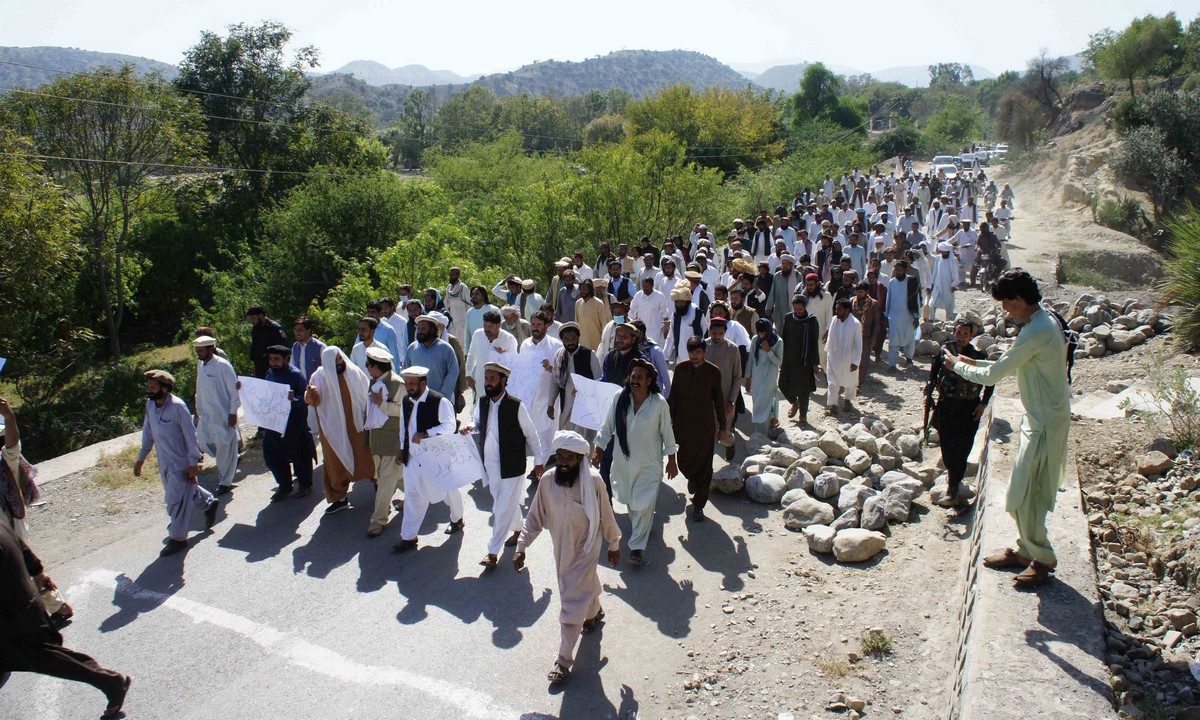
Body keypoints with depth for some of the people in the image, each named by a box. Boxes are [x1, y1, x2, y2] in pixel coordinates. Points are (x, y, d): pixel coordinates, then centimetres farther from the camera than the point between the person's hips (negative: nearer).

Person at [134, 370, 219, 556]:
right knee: (186, 491, 21)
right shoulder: (150, 404, -1)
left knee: (177, 500, -1)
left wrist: (193, 463, -17)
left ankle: (177, 538, 12)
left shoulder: (177, 406, -23)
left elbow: (190, 435, -18)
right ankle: (209, 502, 46)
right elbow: (148, 433, 11)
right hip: (164, 462, 7)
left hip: (181, 462, -7)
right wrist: (141, 458, 13)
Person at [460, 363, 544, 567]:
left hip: (511, 466, -6)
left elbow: (531, 434, -8)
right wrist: (470, 427, -7)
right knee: (504, 504, 22)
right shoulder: (482, 404, -1)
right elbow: (478, 423, 18)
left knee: (504, 508, -3)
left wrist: (538, 461, -4)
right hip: (490, 466, 6)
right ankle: (517, 529, 46)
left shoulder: (516, 406, -17)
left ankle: (493, 552, 5)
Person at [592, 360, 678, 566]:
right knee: (629, 499, 20)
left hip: (648, 463, -3)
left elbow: (667, 433, -4)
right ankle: (642, 524, 48)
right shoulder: (620, 398, -10)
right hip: (623, 460, 3)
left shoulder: (659, 403, -15)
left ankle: (637, 547, 5)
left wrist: (671, 461, 1)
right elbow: (607, 427, 1)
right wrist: (598, 450, 1)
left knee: (644, 505, -5)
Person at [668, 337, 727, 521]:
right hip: (684, 424, 1)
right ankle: (693, 478, 45)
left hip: (706, 425, -1)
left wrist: (722, 426, 5)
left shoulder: (713, 371, -6)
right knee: (684, 461, 9)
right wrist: (670, 420, 3)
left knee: (704, 465, 2)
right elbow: (673, 396, 3)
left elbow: (719, 400, 1)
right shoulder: (680, 369, -3)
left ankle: (699, 505, 14)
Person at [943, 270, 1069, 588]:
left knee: (1023, 497, 1)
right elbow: (1012, 367, 16)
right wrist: (973, 362, 10)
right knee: (1023, 493, 18)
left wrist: (957, 365, -5)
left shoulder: (1035, 333, -26)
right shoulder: (1045, 321, 6)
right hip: (1040, 418, 10)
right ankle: (1026, 550, 32)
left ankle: (1042, 560, 16)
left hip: (1044, 424, -10)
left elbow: (992, 376, -21)